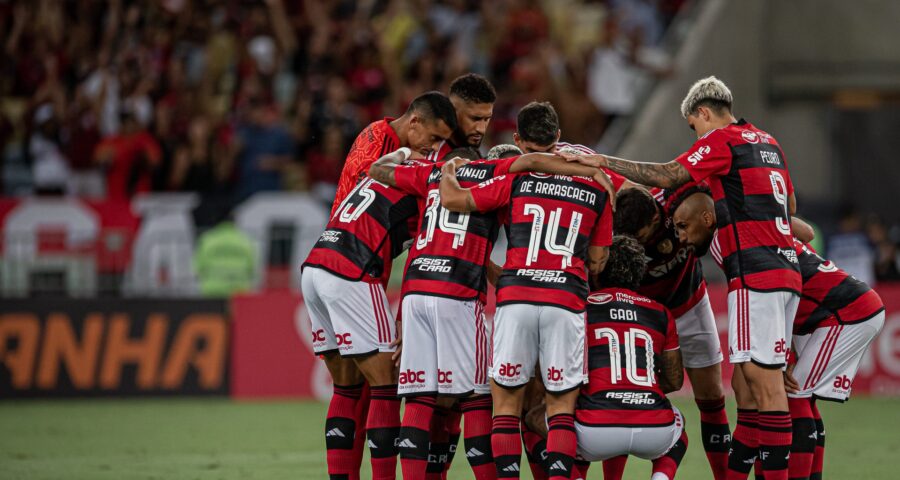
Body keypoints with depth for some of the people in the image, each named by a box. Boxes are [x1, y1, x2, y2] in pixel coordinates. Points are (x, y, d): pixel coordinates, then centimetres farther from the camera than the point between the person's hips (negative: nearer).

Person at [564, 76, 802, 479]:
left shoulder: (723, 141, -5)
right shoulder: (768, 143, 20)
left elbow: (667, 177, -14)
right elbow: (790, 207, 29)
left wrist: (602, 161, -10)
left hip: (755, 275, -9)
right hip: (786, 271, 9)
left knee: (764, 380, -9)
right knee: (746, 382, 10)